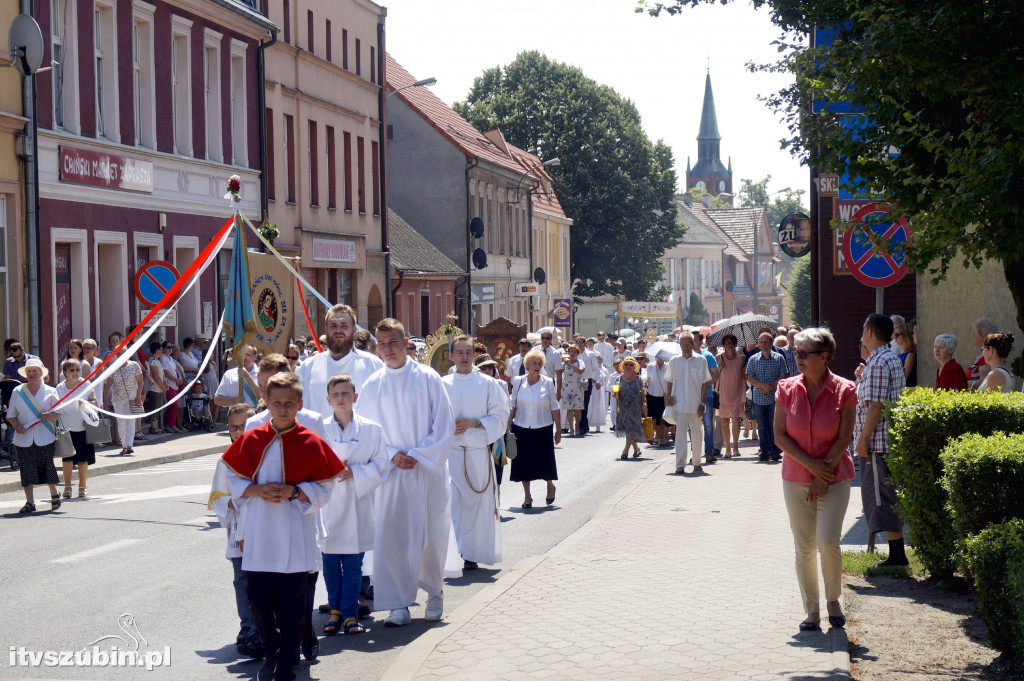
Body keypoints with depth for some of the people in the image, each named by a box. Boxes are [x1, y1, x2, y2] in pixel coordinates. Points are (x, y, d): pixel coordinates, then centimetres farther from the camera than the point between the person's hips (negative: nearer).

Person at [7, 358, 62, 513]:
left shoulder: (50, 391, 4)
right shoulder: (18, 392, 7)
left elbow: (58, 413, 5)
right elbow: (11, 414, 9)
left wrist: (49, 416, -16)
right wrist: (16, 425, -10)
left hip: (45, 437, -2)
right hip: (24, 438, 2)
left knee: (47, 465, 0)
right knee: (27, 469, 0)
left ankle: (54, 495, 21)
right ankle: (30, 502, 5)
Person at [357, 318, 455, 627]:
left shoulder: (427, 378, -2)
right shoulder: (371, 386, 5)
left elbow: (444, 425, -3)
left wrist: (418, 455, -11)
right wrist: (391, 455, -9)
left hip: (427, 470, -1)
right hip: (391, 473, 1)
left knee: (431, 535, 5)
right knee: (390, 538, -5)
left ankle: (434, 593, 26)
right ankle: (399, 604, 1)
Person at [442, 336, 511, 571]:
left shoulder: (488, 384, 6)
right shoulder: (442, 385, 8)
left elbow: (500, 417, 2)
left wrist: (473, 423, -10)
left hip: (477, 452, 0)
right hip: (449, 452, 0)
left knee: (478, 503, 1)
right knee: (450, 501, -8)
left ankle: (472, 554, 11)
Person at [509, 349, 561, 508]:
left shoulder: (548, 382, -1)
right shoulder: (518, 382, 1)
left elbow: (554, 407, 3)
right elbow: (512, 406, 5)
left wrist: (558, 429, 2)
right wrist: (508, 427, 0)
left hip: (543, 428, -1)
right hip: (522, 428, 1)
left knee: (545, 460, 3)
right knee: (523, 462, 3)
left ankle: (550, 486, 31)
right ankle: (527, 495, 16)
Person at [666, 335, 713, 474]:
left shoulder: (701, 360, 1)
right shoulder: (674, 361, 6)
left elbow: (705, 383, 3)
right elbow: (669, 382, 14)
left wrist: (702, 403, -3)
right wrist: (668, 397, -2)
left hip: (695, 405, 0)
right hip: (679, 404, 0)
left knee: (697, 435, 10)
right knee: (680, 434, -7)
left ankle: (696, 463, 23)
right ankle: (680, 465, -7)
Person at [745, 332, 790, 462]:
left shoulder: (779, 358, 5)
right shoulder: (753, 359, 9)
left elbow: (784, 376, 0)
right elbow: (749, 378, 2)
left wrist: (771, 385, -12)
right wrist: (762, 386, -14)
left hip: (775, 397, -2)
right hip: (759, 398, 2)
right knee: (762, 426, 5)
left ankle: (775, 451, -4)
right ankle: (764, 451, 11)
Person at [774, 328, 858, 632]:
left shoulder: (844, 390, -6)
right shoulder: (787, 389, 0)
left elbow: (844, 438, -6)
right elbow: (780, 436, -2)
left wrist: (825, 474, -10)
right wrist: (812, 465, -12)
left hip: (835, 478, -2)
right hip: (796, 478, 2)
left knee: (828, 542, -12)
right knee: (804, 548, 3)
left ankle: (833, 600, 12)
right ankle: (811, 610, 14)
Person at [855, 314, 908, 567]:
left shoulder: (878, 363, -17)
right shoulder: (893, 359, 15)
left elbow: (876, 405, -21)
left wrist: (863, 439, -18)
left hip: (878, 441, -10)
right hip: (893, 439, 10)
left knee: (883, 498, -6)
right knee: (889, 497, 15)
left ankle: (896, 554, -5)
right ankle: (896, 553, 19)